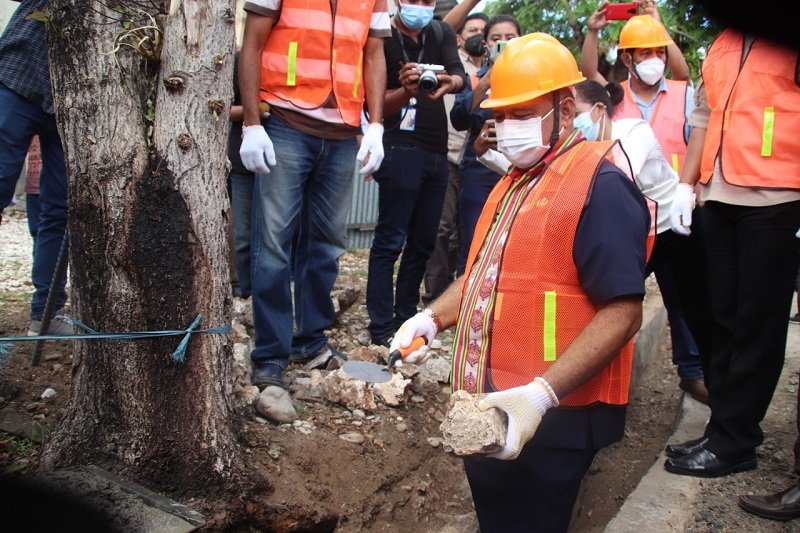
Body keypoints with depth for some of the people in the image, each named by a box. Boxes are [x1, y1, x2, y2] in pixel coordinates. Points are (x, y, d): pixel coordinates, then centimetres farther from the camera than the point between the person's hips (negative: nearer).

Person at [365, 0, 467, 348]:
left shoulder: (441, 34, 11)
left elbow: (460, 75, -8)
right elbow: (377, 102, -11)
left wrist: (450, 82, -32)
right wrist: (406, 91, -31)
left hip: (437, 151, 6)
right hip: (401, 150, -6)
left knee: (423, 241, 9)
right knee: (390, 240, -7)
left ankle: (405, 318, 19)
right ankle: (381, 327, -3)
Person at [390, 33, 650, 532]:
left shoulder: (600, 185, -16)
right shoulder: (516, 179, 14)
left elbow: (622, 312, -23)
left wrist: (542, 393, -29)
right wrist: (433, 317, 8)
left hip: (551, 420, -9)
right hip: (485, 410, 9)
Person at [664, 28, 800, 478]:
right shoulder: (724, 43, 17)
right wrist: (686, 186, 14)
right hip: (721, 200, 7)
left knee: (757, 325, 0)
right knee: (726, 319, 9)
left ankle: (731, 443, 6)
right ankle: (729, 428, 19)